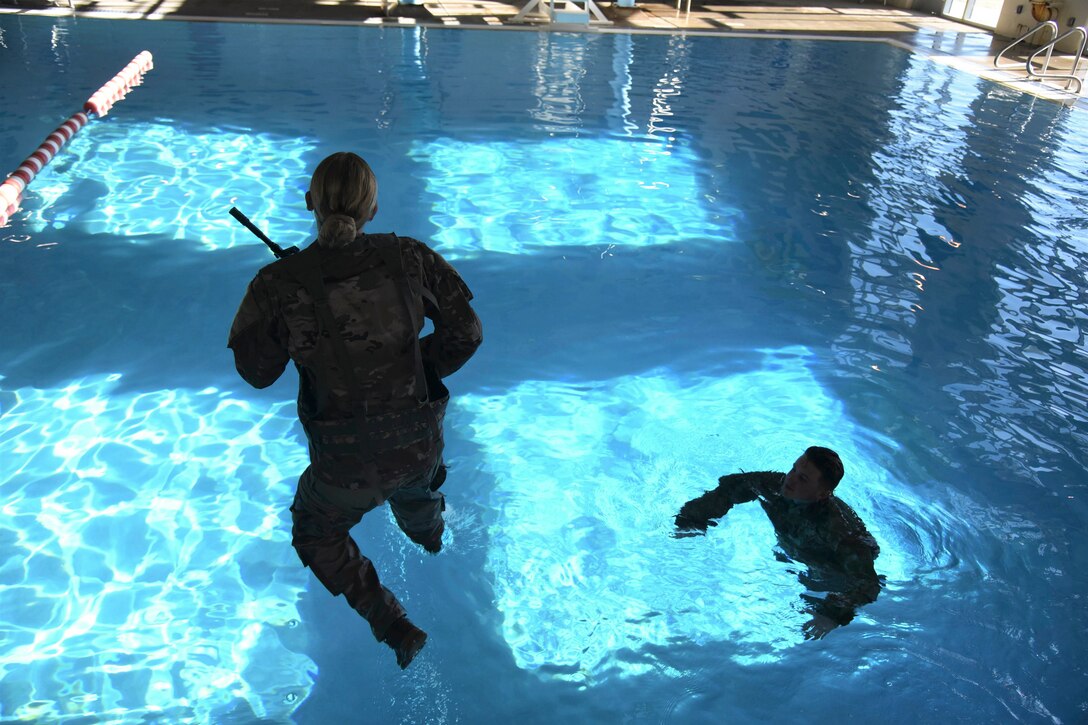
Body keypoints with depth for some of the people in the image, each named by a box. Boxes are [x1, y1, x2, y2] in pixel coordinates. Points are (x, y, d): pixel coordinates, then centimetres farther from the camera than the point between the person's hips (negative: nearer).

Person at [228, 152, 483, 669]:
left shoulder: (279, 285, -18)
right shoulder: (410, 258, -13)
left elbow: (257, 373, -4)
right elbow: (465, 334, -3)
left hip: (347, 464, -2)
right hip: (421, 446, 3)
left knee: (317, 532, 30)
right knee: (415, 494, 39)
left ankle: (395, 627, 21)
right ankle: (433, 543, 74)